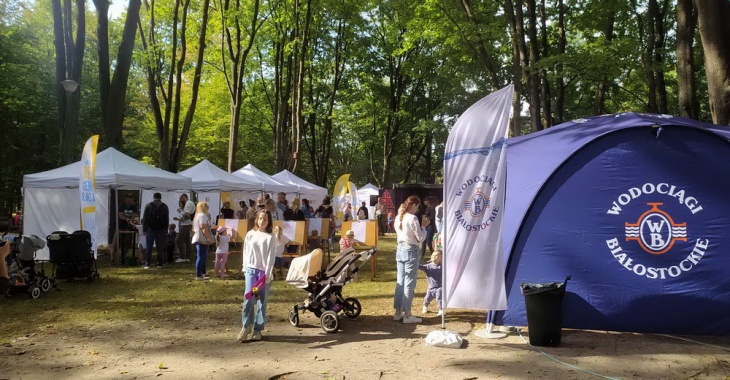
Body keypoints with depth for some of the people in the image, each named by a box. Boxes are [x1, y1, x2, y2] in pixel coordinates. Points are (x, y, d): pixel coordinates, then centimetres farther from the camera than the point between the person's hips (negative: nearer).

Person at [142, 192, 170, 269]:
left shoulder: (148, 206, 1)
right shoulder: (165, 207, 4)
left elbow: (144, 218, 0)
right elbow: (167, 219, 5)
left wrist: (144, 229, 3)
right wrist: (166, 230, 9)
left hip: (150, 229, -1)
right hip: (161, 230, 1)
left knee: (149, 247, 3)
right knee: (160, 247, 4)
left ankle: (147, 264, 0)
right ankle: (160, 263, 5)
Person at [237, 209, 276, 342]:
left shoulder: (271, 238, 0)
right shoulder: (250, 234, 7)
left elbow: (271, 257, -6)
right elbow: (246, 252, 11)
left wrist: (267, 274, -13)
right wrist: (245, 268, 5)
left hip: (264, 272, -1)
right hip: (251, 269, 1)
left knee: (262, 301, 3)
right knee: (248, 297, -13)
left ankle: (257, 329, 10)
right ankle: (246, 326, -1)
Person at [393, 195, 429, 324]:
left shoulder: (398, 218, 9)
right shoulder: (412, 218, -14)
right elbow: (420, 238, -12)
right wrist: (424, 225, 1)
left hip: (400, 249, 8)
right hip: (410, 250, -8)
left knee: (400, 281, 12)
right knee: (409, 283, -2)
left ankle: (398, 312, 17)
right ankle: (407, 314, 3)